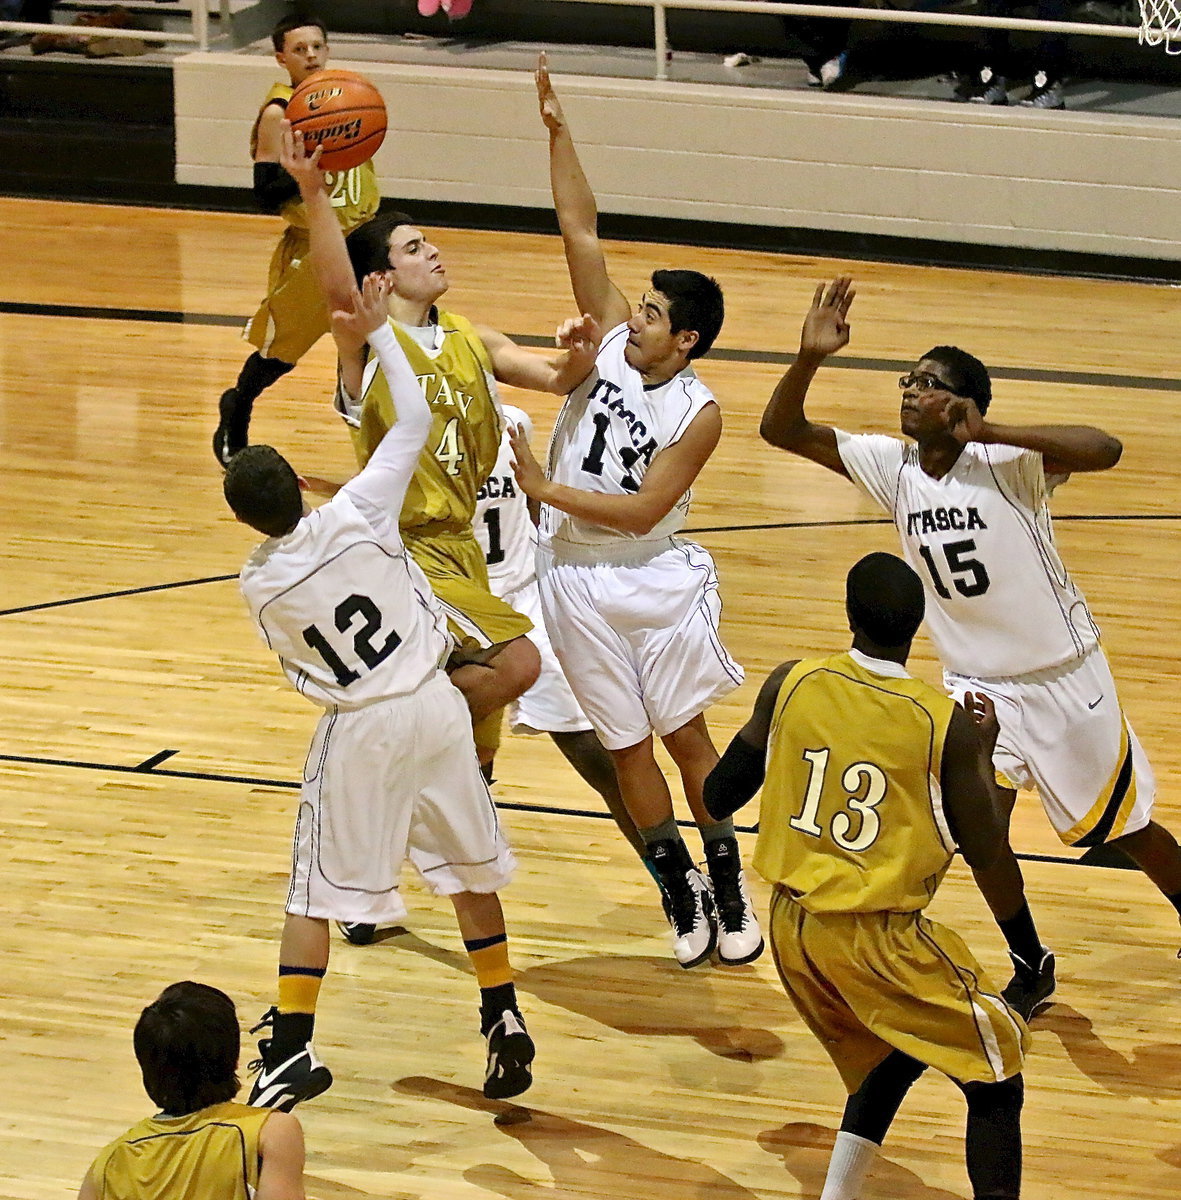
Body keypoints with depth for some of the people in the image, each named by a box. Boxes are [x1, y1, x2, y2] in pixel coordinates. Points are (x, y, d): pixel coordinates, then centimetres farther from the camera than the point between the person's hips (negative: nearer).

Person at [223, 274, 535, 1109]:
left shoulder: (259, 585, -9)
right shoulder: (358, 515, -14)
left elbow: (302, 665, 6)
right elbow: (415, 420, -7)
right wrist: (378, 334, 0)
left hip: (358, 731, -1)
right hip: (433, 705, 1)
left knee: (315, 893, 8)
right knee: (470, 869, 18)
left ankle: (290, 1051, 1)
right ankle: (504, 1023, 26)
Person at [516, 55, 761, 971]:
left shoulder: (698, 415, -14)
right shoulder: (614, 342, -4)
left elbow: (642, 510, -20)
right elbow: (581, 232, -6)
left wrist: (548, 489, -20)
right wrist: (558, 131, -11)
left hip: (653, 579, -4)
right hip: (576, 579, 4)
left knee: (685, 730, 3)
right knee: (627, 743, 8)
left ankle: (728, 886, 14)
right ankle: (677, 886, 21)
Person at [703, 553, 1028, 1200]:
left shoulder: (790, 686, -6)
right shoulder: (947, 725, -15)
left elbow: (719, 798, 4)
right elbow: (984, 849, -3)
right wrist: (982, 750, 11)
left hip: (793, 928, 5)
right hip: (880, 941, -5)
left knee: (891, 1058, 29)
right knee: (997, 1084, 8)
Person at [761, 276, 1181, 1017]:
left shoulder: (1005, 463, -24)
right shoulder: (892, 467, -9)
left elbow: (1104, 450, -42)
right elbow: (783, 431, -12)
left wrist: (987, 431, -48)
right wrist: (809, 358, -30)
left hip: (1063, 677, -4)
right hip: (975, 682, 4)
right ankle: (1030, 969, 13)